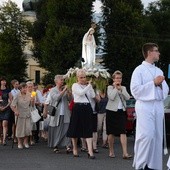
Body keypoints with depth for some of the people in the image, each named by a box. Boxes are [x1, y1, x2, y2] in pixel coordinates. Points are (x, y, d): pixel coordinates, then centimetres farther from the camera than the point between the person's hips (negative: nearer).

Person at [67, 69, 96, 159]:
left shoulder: (87, 86, 13)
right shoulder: (75, 85, 0)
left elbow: (93, 95, 2)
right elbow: (81, 92, -18)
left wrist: (90, 86, 0)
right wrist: (89, 85, -11)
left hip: (87, 108, 3)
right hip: (78, 108, -3)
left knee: (88, 130, -4)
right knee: (76, 129, 7)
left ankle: (90, 151, -10)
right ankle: (75, 149, 24)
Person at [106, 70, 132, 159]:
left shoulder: (123, 88, 13)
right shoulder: (110, 87, 1)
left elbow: (127, 97, -3)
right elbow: (111, 97, -16)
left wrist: (121, 89, -8)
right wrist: (116, 88, -10)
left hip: (121, 111, 2)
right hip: (112, 111, -2)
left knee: (123, 132, -9)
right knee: (111, 132, 4)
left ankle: (125, 153, -15)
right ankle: (111, 151, 18)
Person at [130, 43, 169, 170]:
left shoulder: (159, 71, 17)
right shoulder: (139, 70, -1)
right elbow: (135, 90, -11)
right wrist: (153, 82, -12)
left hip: (158, 106, 6)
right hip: (145, 106, -6)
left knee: (157, 136, 4)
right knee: (146, 135, -14)